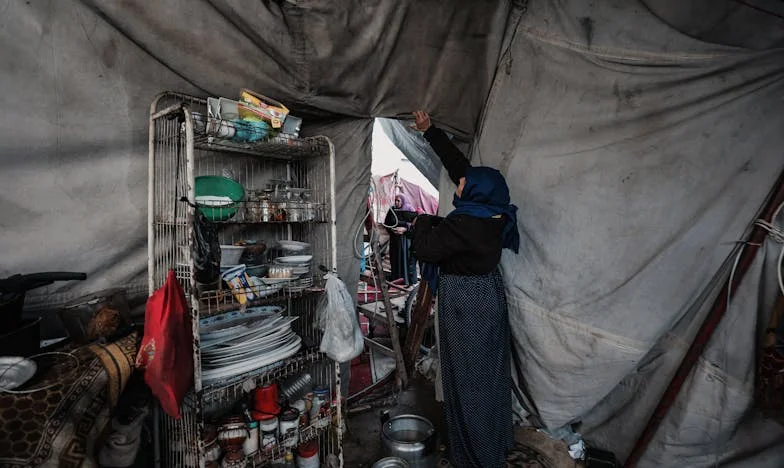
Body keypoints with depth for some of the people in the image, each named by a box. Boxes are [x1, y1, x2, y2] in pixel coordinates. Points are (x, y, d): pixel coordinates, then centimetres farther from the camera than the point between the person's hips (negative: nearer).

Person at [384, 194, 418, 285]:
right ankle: (395, 280, 15)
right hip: (394, 239, 4)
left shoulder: (410, 211, -3)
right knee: (395, 259, 5)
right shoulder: (392, 210, 7)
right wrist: (392, 229, -10)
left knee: (407, 259, -3)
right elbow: (386, 223, 8)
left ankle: (410, 281, 5)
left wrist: (404, 229, -19)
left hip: (406, 238, -3)